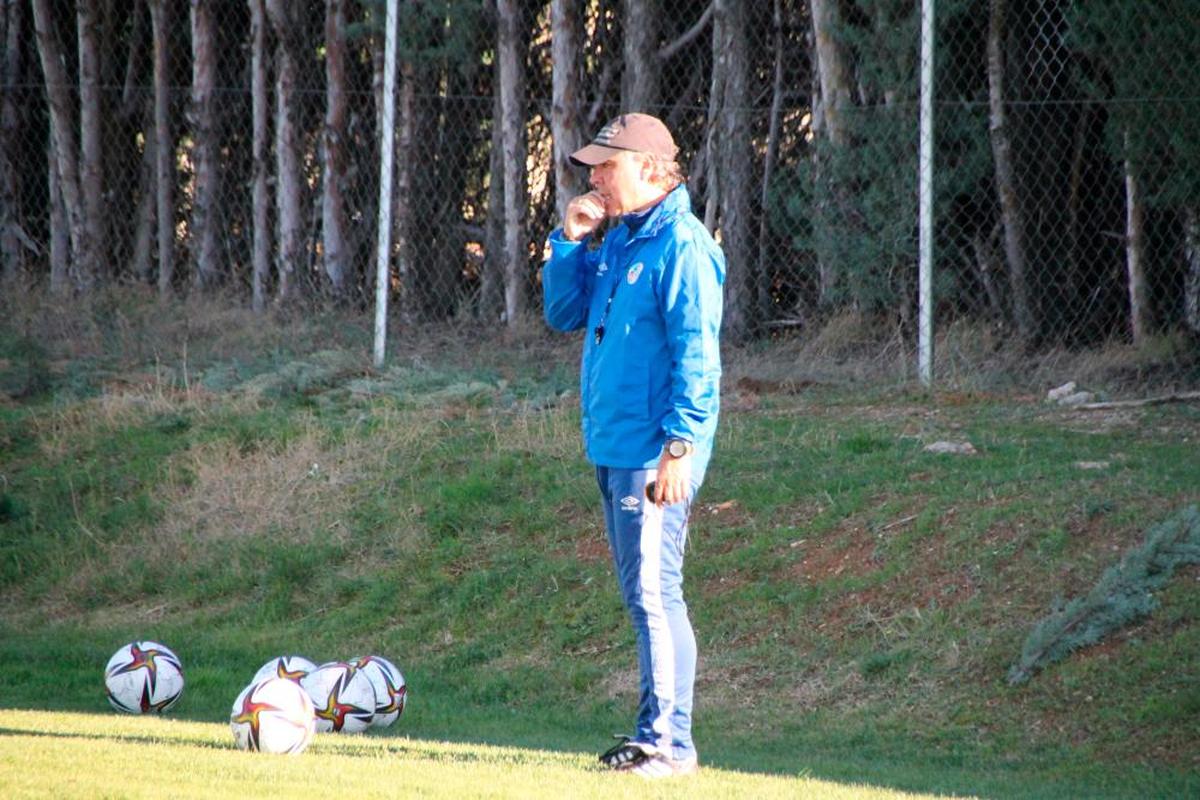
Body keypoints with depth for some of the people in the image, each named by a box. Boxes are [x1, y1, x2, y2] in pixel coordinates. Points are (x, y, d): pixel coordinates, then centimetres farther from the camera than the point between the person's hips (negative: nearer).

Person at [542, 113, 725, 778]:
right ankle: (655, 732, 19)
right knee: (642, 594, 13)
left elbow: (696, 356, -17)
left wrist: (679, 446, -22)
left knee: (654, 593, -10)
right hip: (613, 449, 9)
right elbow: (563, 314, 18)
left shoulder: (680, 246, -13)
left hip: (655, 456, -9)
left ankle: (669, 743, -9)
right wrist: (570, 241, 4)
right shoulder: (616, 242, 15)